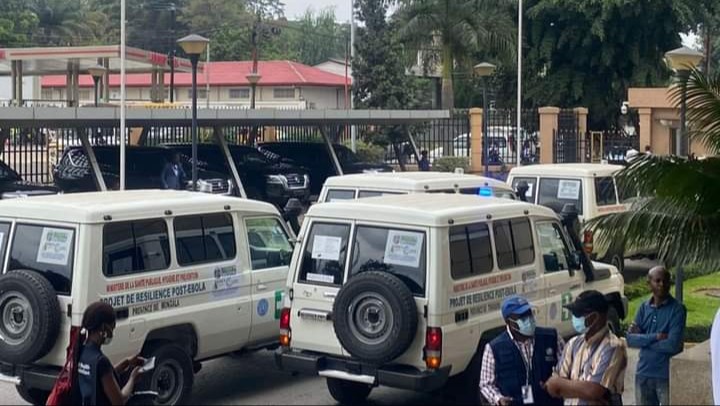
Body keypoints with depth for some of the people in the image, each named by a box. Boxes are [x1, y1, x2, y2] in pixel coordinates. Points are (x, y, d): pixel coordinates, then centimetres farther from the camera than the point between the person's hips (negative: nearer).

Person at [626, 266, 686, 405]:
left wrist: (643, 340, -8)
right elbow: (630, 339, -2)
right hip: (643, 373, 5)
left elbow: (673, 345, -19)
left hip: (667, 374, -5)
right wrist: (654, 337, -16)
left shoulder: (677, 309, -9)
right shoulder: (644, 307, 6)